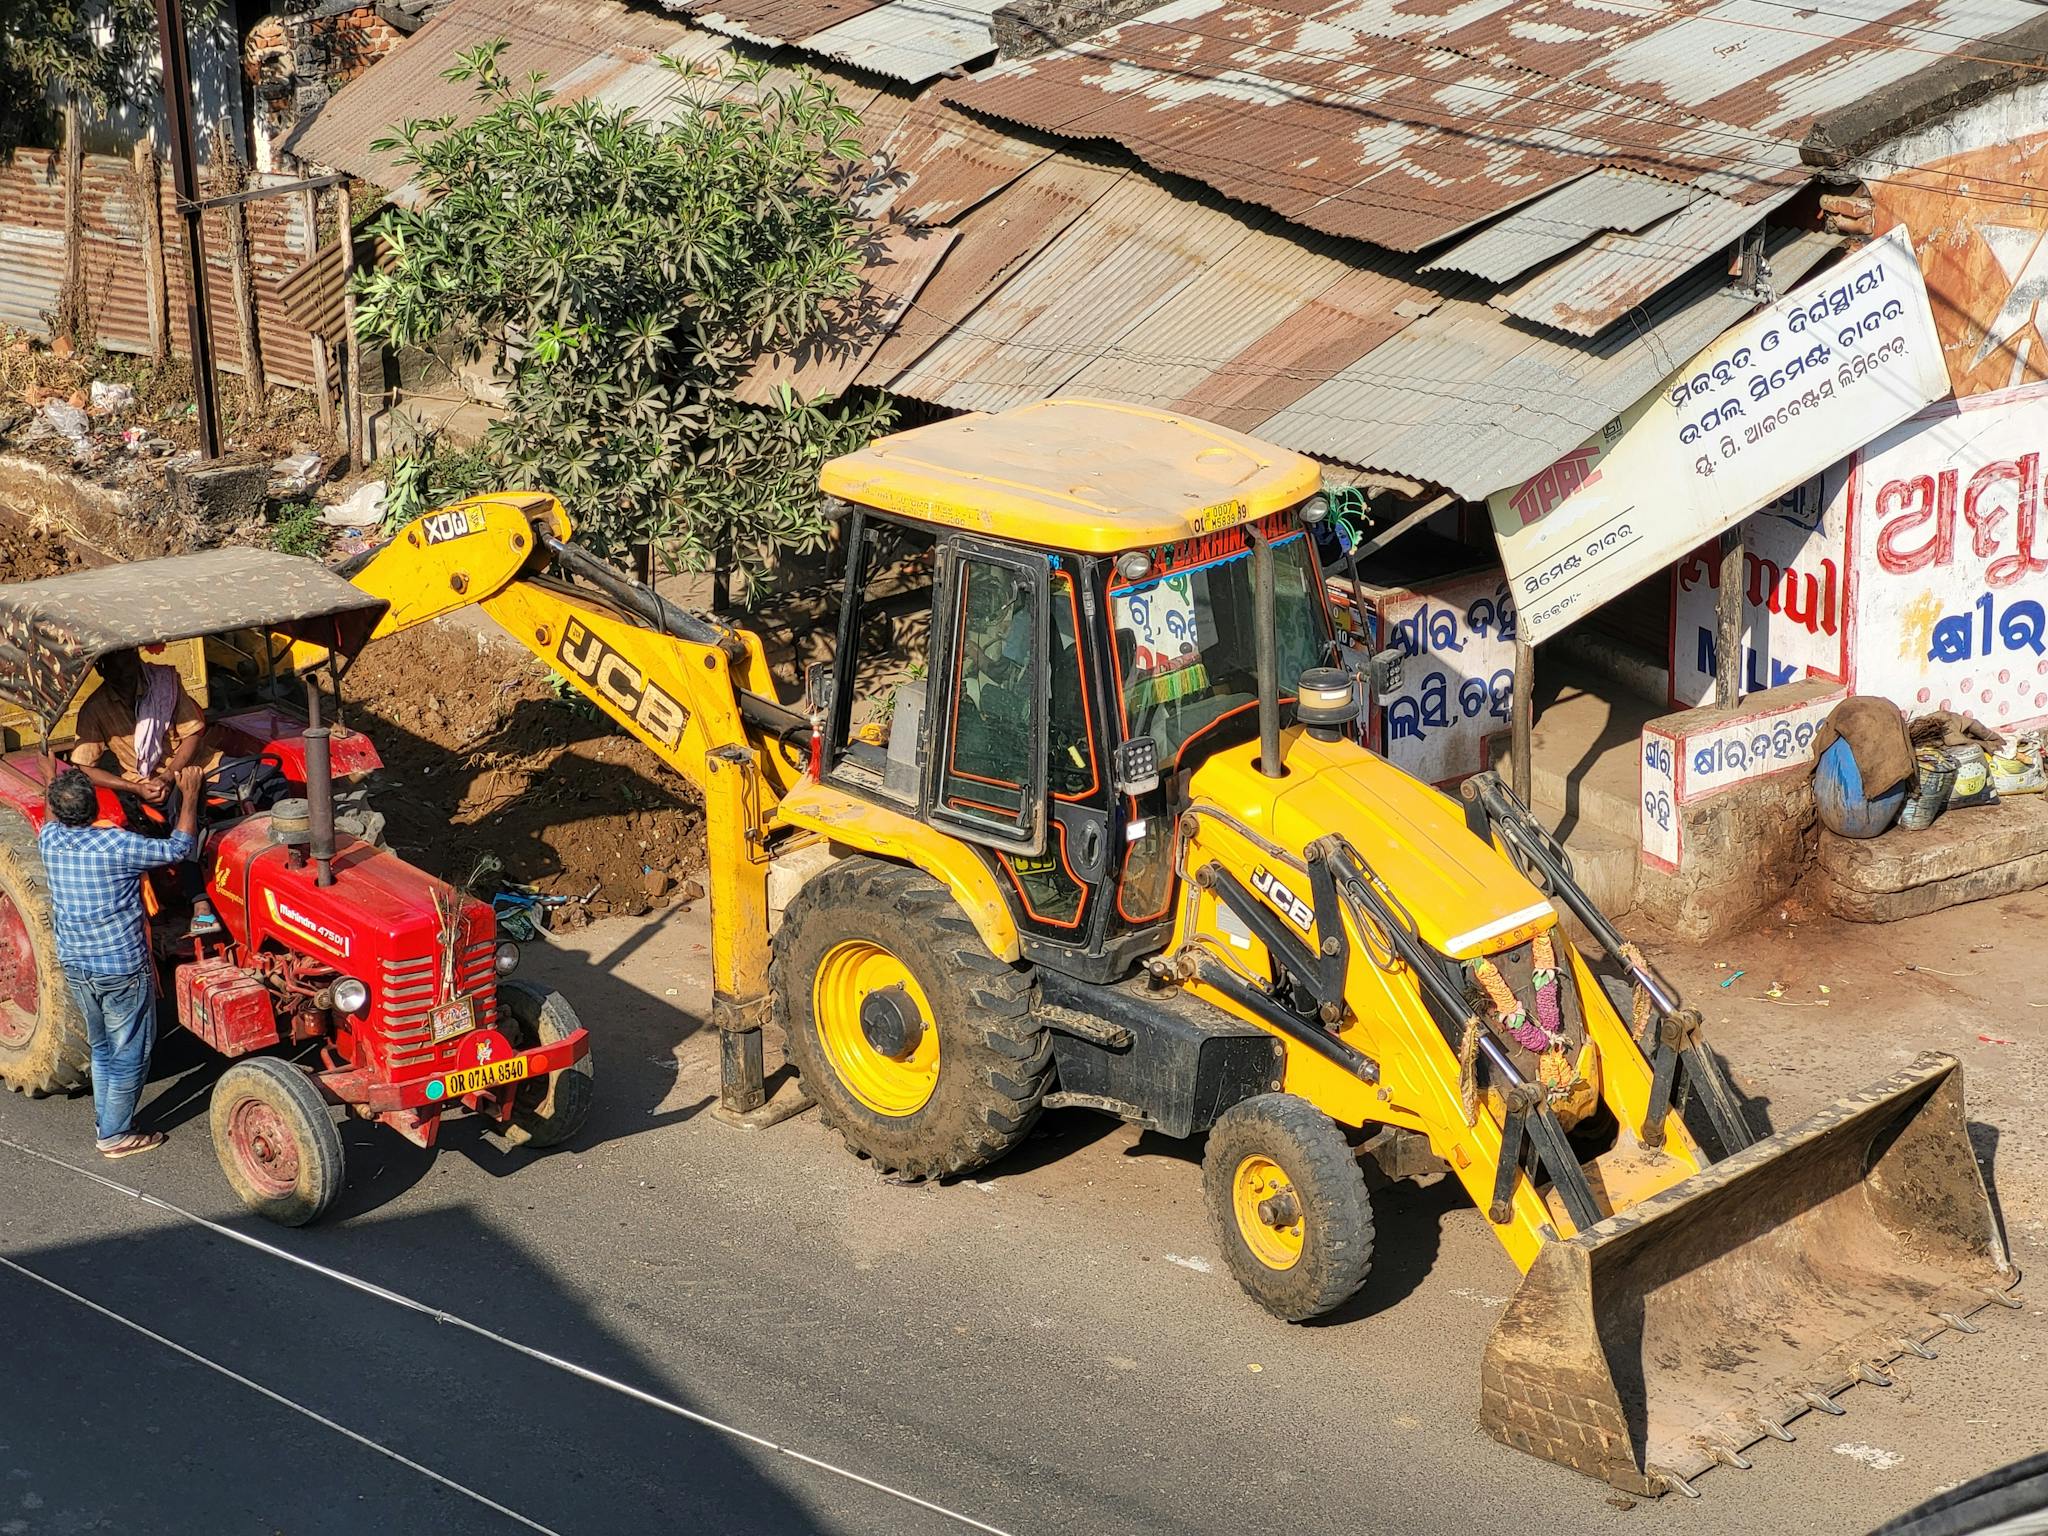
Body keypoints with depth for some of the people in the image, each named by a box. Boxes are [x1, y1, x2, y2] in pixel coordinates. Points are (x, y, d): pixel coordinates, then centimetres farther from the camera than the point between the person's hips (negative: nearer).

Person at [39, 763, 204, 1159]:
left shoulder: (50, 839, -7)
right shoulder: (117, 845, -23)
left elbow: (51, 811, 19)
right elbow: (179, 848, -13)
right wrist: (189, 796, -3)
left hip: (75, 966, 6)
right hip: (122, 968, -6)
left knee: (102, 1048, 24)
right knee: (130, 1055, 10)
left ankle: (105, 1120, 33)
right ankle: (115, 1136, 18)